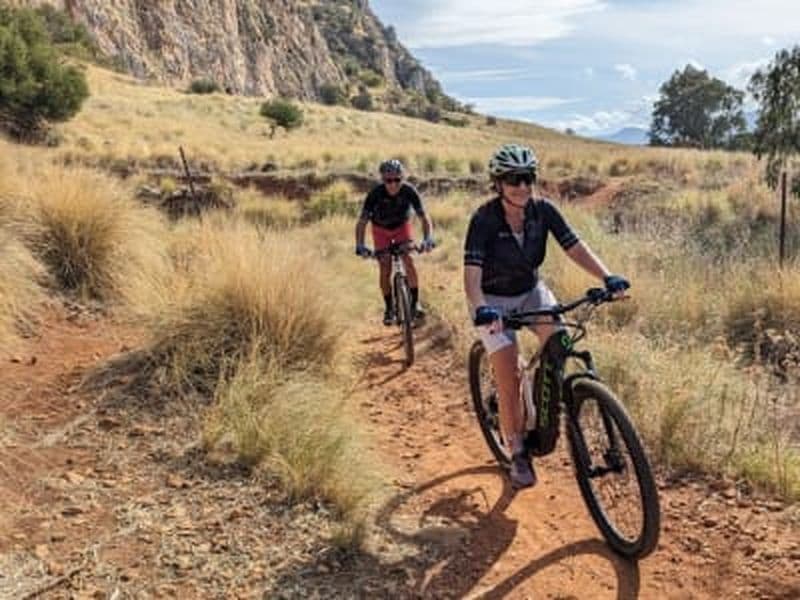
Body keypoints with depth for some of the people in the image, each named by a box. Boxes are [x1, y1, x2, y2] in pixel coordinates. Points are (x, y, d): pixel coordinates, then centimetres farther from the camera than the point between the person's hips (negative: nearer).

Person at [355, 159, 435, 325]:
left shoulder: (409, 191, -29)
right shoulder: (376, 193, -32)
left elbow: (424, 217, -27)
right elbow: (362, 222, -32)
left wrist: (428, 238, -44)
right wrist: (360, 245, -47)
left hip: (402, 226, 1)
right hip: (381, 229, 0)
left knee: (409, 262, -17)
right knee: (385, 269, -6)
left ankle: (415, 302, -2)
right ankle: (389, 308, 11)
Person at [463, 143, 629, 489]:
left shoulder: (543, 211, -14)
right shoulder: (484, 219, -25)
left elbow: (575, 247, -17)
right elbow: (472, 272, -32)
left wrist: (607, 277, -32)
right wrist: (480, 308, -50)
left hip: (531, 291, 4)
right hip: (494, 301, -4)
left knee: (558, 339, -23)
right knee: (509, 381, -9)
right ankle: (517, 455, 8)